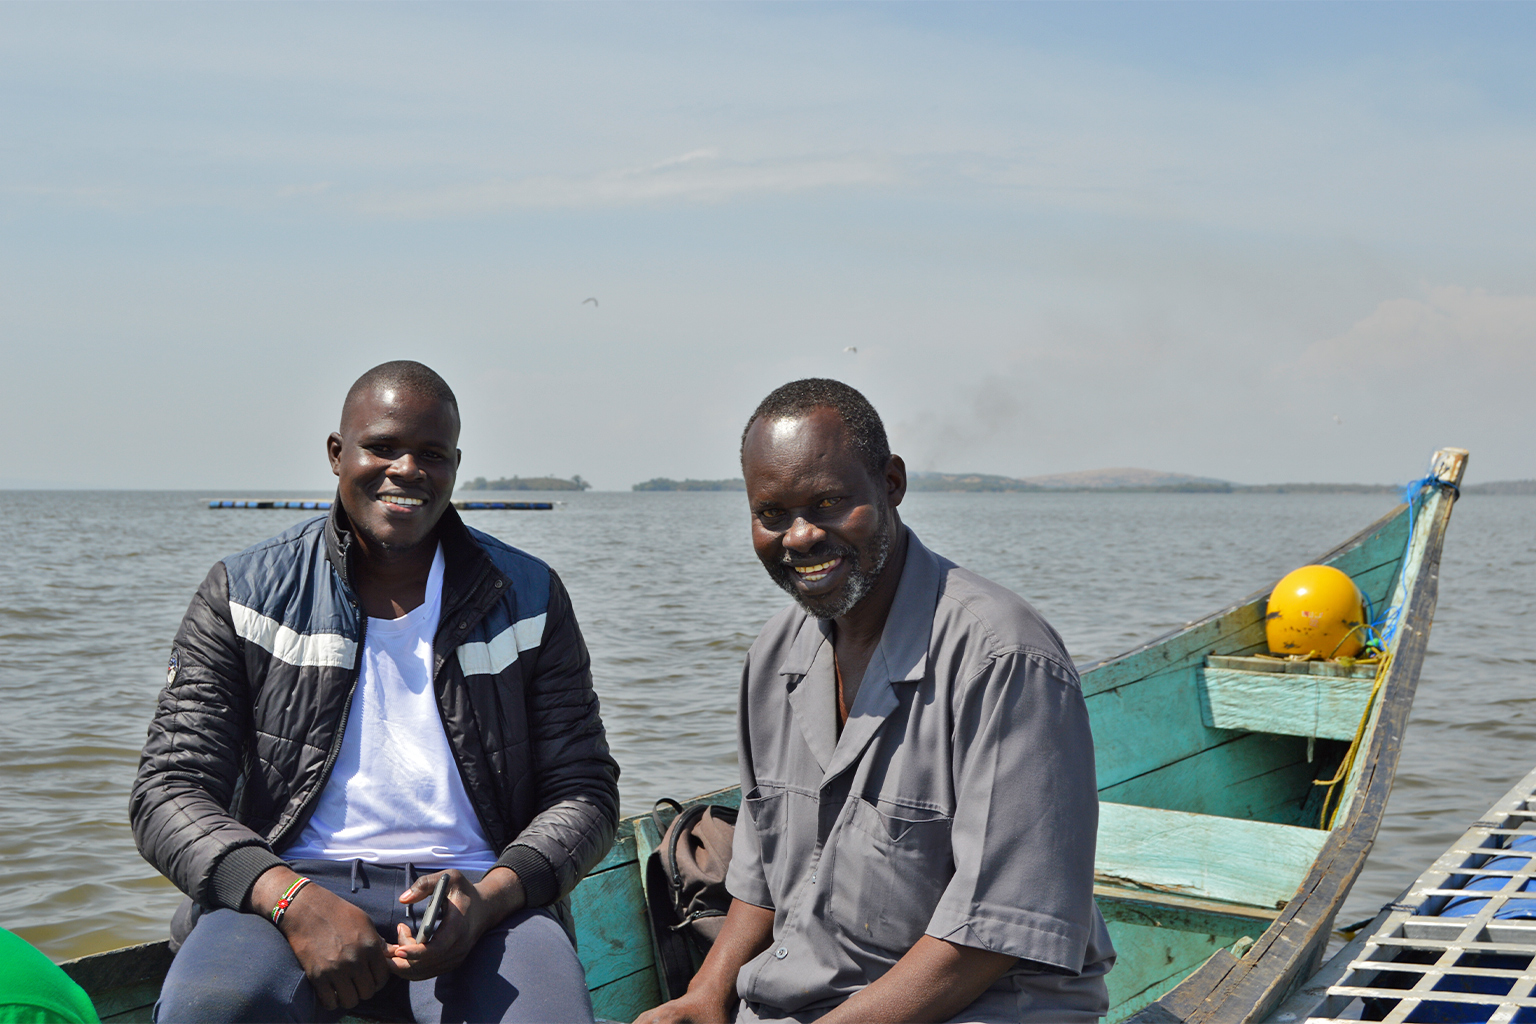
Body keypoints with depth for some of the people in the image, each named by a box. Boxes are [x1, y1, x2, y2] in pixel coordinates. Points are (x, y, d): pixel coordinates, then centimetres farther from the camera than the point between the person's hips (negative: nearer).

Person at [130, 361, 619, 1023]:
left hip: (475, 889, 1)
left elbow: (584, 792, 6)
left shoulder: (528, 598, 7)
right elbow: (169, 794, -1)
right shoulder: (243, 596, 5)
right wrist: (294, 901, -19)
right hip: (287, 885, 0)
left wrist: (489, 898, -15)